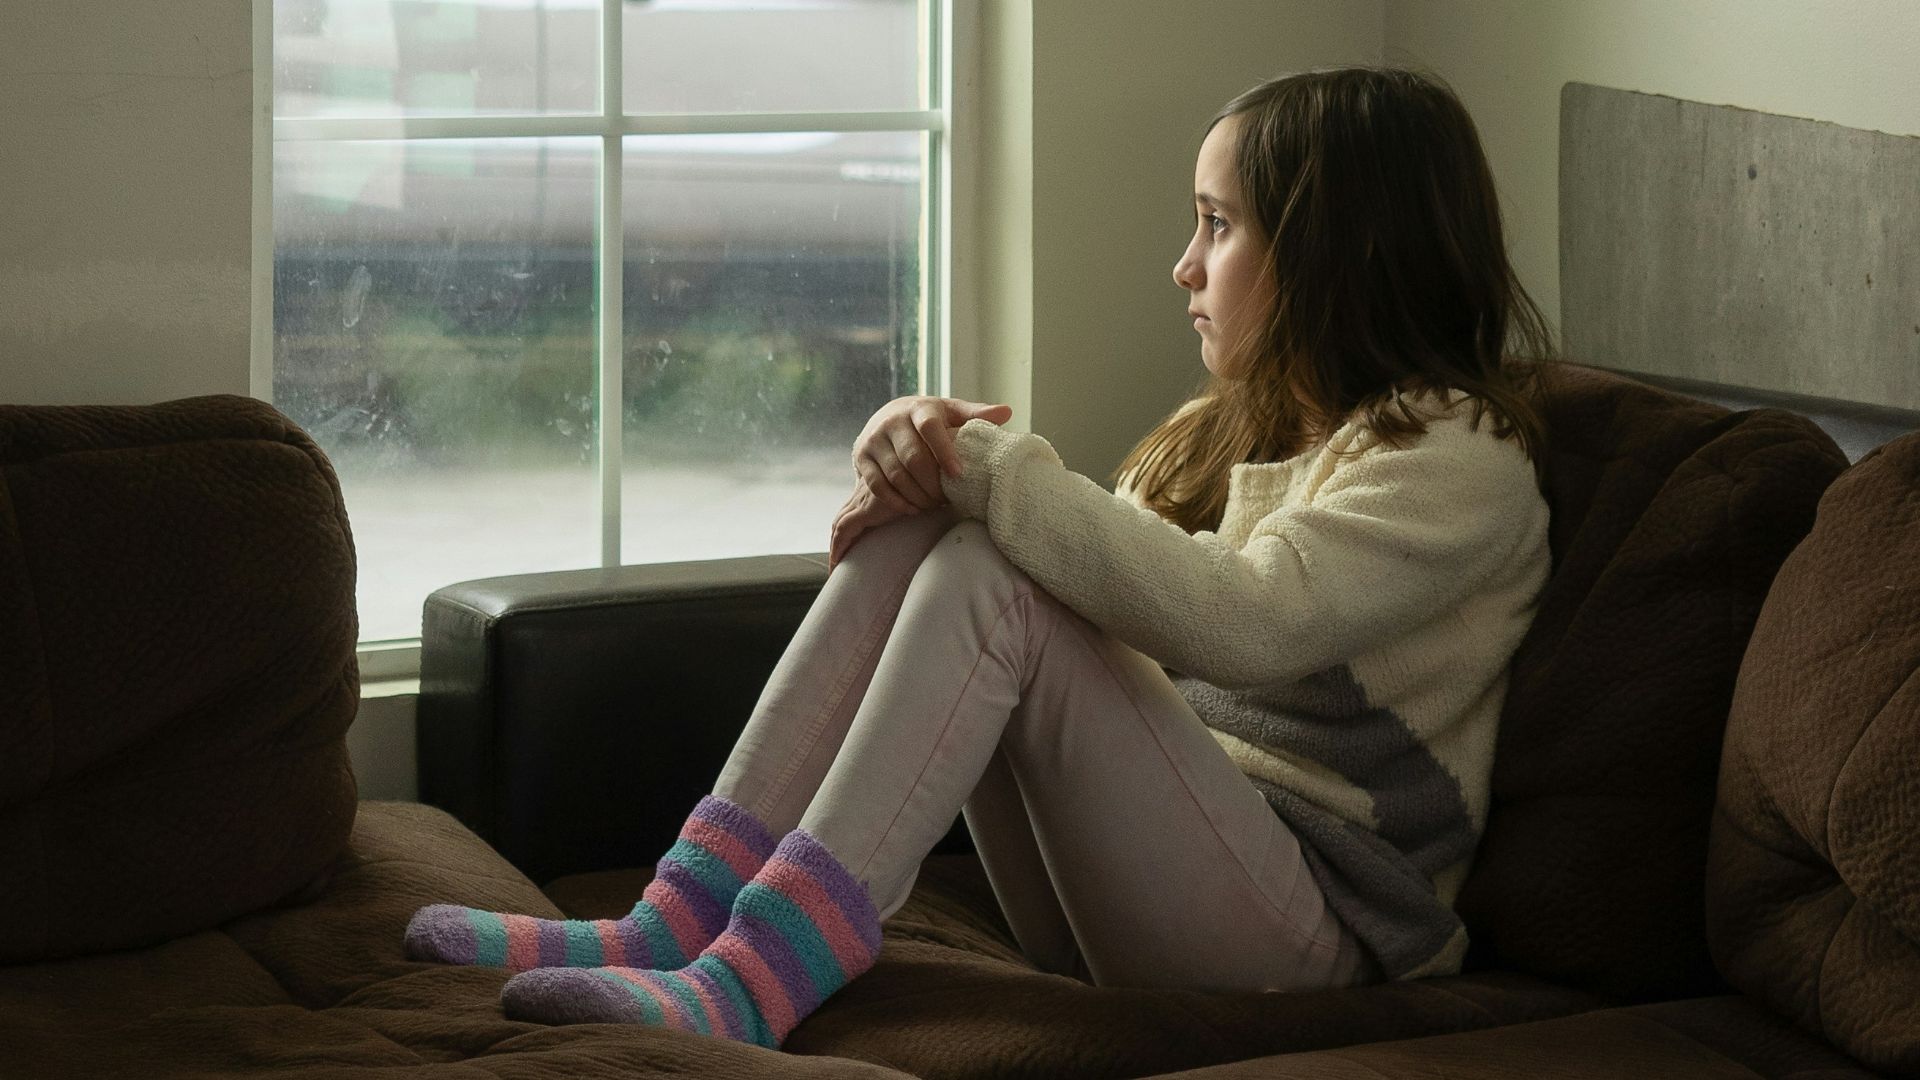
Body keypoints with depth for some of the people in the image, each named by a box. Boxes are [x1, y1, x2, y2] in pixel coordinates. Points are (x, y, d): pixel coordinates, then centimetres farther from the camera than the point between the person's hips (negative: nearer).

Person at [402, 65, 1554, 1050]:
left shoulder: (1458, 461, -8)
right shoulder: (1235, 429, 21)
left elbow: (1240, 622, -25)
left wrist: (987, 465, -20)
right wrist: (929, 456, -7)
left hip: (1314, 923, -8)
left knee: (988, 585, -26)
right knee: (915, 532, -10)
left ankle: (761, 975, -35)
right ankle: (684, 921, -21)